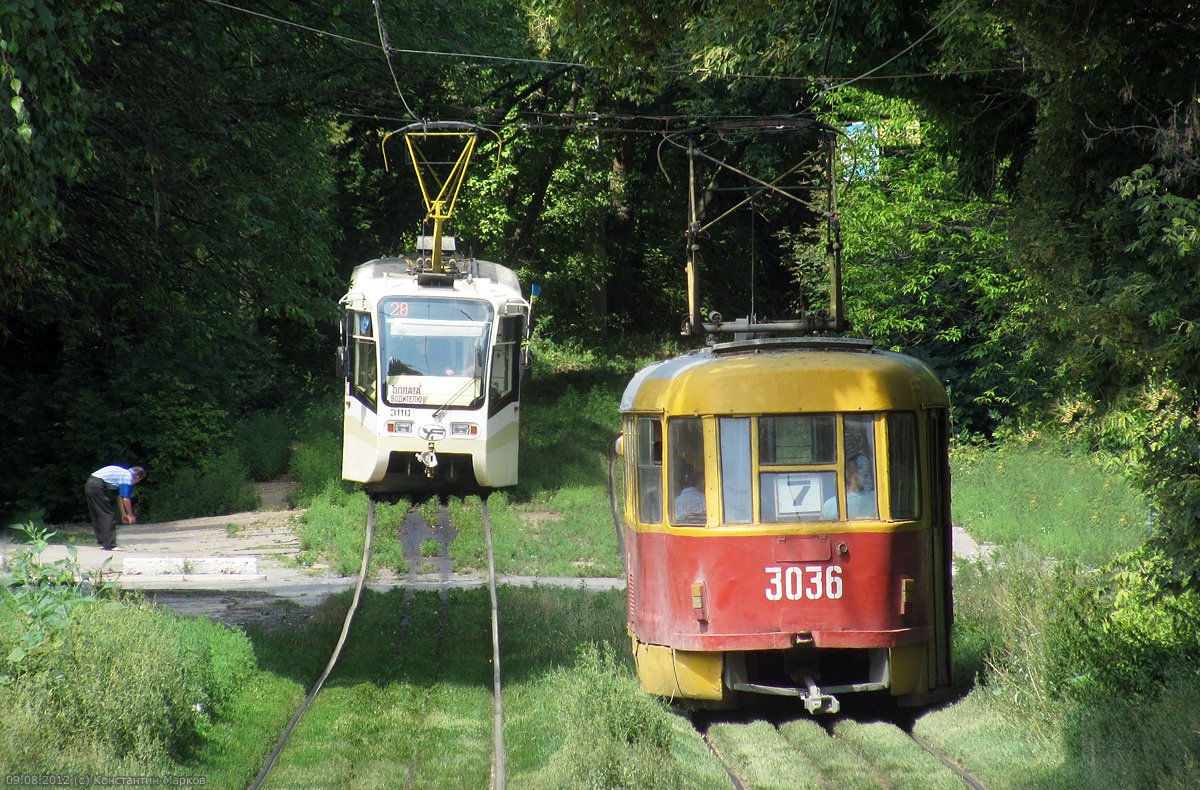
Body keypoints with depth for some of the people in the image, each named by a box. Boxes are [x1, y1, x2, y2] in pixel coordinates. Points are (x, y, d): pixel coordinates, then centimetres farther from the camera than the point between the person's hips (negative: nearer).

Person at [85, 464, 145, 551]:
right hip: (98, 486, -10)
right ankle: (110, 545, -8)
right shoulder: (128, 477, -4)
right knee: (108, 516, -6)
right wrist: (130, 515, 4)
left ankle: (102, 542, 23)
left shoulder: (123, 473, 24)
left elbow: (119, 496, 32)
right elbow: (126, 499, -8)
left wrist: (123, 514, 36)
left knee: (97, 516, 17)